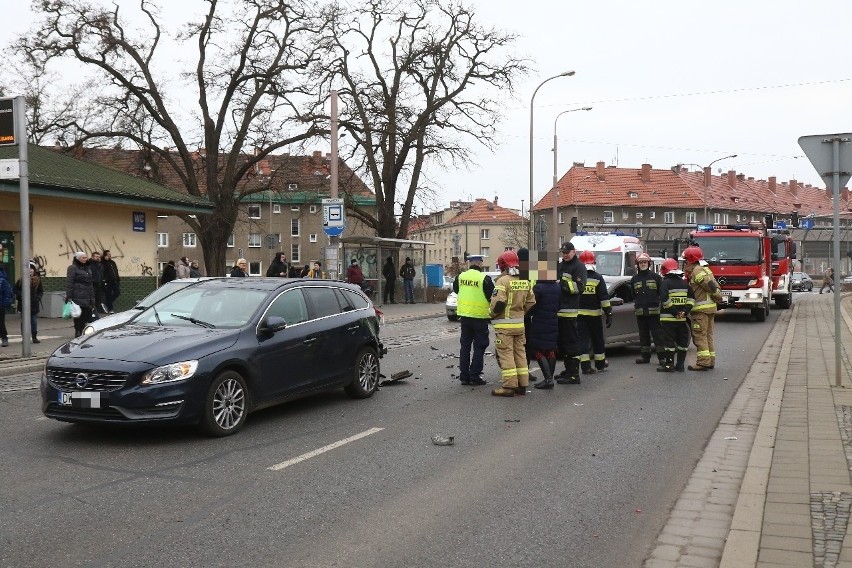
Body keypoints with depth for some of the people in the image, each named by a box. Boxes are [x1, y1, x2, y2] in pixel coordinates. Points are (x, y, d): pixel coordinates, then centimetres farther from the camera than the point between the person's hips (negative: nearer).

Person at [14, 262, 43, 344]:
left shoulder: (38, 280, 4)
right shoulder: (21, 280, -1)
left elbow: (41, 291, 12)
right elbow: (16, 290, 5)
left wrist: (38, 297, -2)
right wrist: (20, 296, -10)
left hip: (34, 304, 1)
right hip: (24, 304, -1)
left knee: (34, 321, 6)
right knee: (24, 321, 3)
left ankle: (34, 337, 13)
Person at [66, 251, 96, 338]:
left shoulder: (87, 268, 18)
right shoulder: (73, 268, -4)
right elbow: (69, 283, -11)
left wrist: (92, 297, 20)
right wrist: (69, 296, -18)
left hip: (87, 298, 7)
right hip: (78, 298, -7)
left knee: (88, 315, 6)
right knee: (79, 318, -4)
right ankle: (78, 333, 2)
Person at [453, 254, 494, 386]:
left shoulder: (460, 276, -1)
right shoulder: (484, 278, -15)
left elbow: (456, 290, 17)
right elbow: (492, 296, -9)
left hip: (464, 315, 5)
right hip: (480, 316, -4)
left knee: (465, 345, 14)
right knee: (479, 347, 4)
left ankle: (464, 376, 16)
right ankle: (475, 377, 4)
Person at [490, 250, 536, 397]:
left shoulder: (503, 281, -15)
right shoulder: (525, 281, 9)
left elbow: (498, 302, -21)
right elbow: (531, 302, 11)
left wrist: (493, 315, -5)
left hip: (504, 324, -7)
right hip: (520, 323, 7)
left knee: (506, 354, -3)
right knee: (520, 353, 14)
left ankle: (509, 386, -4)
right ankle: (522, 384, 18)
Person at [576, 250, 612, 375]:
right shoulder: (597, 278, -4)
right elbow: (604, 298, -6)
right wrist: (608, 313, -2)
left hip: (579, 313, 0)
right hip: (594, 313, 0)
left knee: (582, 339, 1)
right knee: (597, 339, 14)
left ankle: (585, 365, -6)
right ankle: (600, 363, 26)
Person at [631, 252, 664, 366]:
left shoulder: (655, 276, 2)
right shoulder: (634, 279, 12)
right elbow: (633, 295, 17)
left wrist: (661, 304, 0)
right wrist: (636, 304, 10)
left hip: (654, 310, -4)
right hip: (640, 312, 4)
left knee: (657, 334, -4)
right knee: (643, 335, 10)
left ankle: (662, 356, -2)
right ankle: (645, 356, 16)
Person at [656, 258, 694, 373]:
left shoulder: (665, 283, -8)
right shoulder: (684, 283, 11)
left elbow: (664, 300, -18)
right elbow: (691, 298, 8)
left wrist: (674, 312, -13)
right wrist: (685, 311, -1)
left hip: (668, 318, -6)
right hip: (682, 319, 6)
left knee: (669, 341, -3)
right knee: (682, 341, 11)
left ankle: (669, 365, -3)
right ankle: (680, 365, 14)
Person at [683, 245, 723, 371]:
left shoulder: (697, 270, -13)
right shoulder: (705, 269, 20)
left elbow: (710, 285, -19)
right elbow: (715, 286, 18)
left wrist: (717, 296, -7)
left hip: (701, 308, -10)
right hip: (710, 307, 10)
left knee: (700, 336, -8)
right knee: (708, 335, 14)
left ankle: (703, 362, -11)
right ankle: (710, 360, 18)